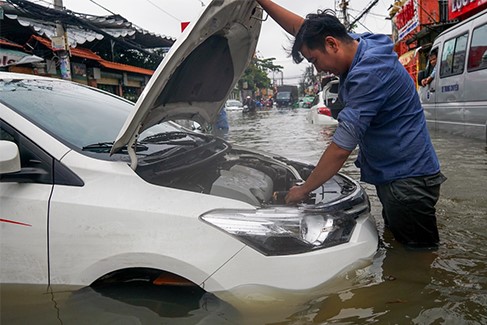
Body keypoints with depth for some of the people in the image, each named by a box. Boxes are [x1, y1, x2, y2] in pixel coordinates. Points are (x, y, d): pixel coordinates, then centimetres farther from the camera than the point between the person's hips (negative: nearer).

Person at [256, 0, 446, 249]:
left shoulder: (370, 73, -27)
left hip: (407, 180, -10)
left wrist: (303, 189, -15)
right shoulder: (358, 44, 3)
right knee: (395, 245, 22)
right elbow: (302, 28, 13)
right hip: (391, 175, 10)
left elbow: (341, 149, -27)